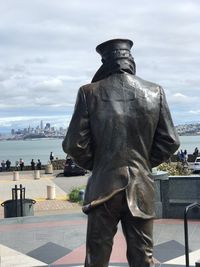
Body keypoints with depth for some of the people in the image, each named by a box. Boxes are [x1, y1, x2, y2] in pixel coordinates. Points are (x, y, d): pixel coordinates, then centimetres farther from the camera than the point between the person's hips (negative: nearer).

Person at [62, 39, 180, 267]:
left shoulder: (89, 93, -8)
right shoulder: (155, 92, -2)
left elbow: (74, 145, -9)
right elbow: (170, 142, 1)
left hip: (103, 187, -1)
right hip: (141, 189, 2)